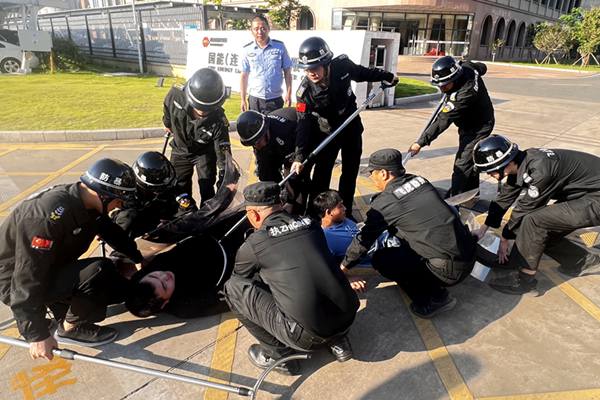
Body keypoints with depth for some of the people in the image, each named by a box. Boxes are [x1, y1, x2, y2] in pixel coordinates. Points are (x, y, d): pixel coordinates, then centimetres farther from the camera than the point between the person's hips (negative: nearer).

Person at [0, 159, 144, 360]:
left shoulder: (88, 205, -6)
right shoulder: (49, 215, -33)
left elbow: (114, 234, 13)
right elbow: (27, 278, -31)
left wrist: (140, 259, 21)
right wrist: (37, 334, -27)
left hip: (52, 270, 9)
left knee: (116, 287, 0)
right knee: (98, 271, -29)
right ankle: (70, 328, -6)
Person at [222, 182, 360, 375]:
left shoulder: (252, 245, -3)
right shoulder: (311, 224, 9)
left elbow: (239, 280, 19)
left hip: (307, 336, -6)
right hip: (348, 320, 6)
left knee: (233, 288, 5)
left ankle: (276, 353, 14)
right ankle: (337, 341, 24)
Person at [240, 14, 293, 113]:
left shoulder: (280, 47, 1)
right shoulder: (247, 50, 4)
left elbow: (287, 72, 5)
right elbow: (244, 76, 8)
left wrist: (288, 94, -2)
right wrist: (243, 99, 5)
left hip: (275, 100, -1)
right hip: (254, 100, 1)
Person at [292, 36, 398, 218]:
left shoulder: (343, 65, -21)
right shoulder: (304, 92, -25)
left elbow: (362, 73, 1)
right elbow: (304, 125, -25)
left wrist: (387, 76, 15)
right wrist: (299, 157, -32)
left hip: (352, 129, 3)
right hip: (327, 133, -2)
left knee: (350, 173, 11)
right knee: (321, 176, -6)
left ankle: (346, 213, 27)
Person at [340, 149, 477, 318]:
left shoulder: (384, 202, -12)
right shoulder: (419, 180, 9)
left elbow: (364, 240, -2)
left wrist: (344, 266, 16)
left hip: (450, 269, -8)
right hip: (470, 255, 8)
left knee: (380, 260, 1)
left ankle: (434, 298, 1)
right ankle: (435, 288, 19)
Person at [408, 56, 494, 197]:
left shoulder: (465, 94, -38)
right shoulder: (466, 67, -13)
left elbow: (443, 121, -39)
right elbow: (482, 67, 12)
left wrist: (421, 142, -38)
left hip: (478, 128, -10)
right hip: (468, 124, 10)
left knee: (462, 166, -14)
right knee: (470, 161, 20)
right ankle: (471, 194, 35)